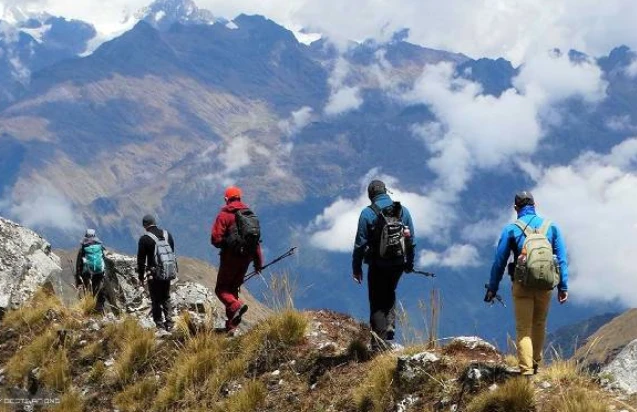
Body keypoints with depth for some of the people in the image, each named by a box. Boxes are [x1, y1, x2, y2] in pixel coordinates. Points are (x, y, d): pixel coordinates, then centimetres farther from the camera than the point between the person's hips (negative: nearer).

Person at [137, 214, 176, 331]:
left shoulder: (145, 239, -10)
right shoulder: (167, 235, 6)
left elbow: (141, 259, -7)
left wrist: (141, 276, 2)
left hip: (155, 274, -5)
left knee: (156, 300, 5)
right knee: (166, 298, 16)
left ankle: (159, 324, 2)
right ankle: (169, 322, 9)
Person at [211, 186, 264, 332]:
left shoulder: (225, 215, -9)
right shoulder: (251, 215, 9)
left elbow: (215, 239, -15)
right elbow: (257, 240, 11)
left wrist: (224, 245, 8)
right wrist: (258, 262, 15)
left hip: (231, 256, -6)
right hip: (247, 257, 6)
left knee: (221, 289, 4)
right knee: (233, 288, 16)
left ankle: (236, 306, -26)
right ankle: (231, 324, 12)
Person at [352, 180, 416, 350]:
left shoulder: (367, 213, -10)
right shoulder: (403, 211, 2)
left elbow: (360, 243, -9)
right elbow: (411, 240, 7)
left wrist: (356, 268, 0)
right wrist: (410, 263, 18)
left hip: (378, 265, -3)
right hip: (398, 264, 4)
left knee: (377, 302, 6)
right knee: (390, 294, 26)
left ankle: (379, 343, 1)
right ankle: (390, 326, 10)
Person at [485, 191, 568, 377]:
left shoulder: (511, 229, -2)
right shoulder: (551, 227, 4)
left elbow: (499, 261, 1)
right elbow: (562, 258, 3)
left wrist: (492, 288, 9)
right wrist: (563, 287, 6)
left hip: (522, 285, -2)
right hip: (545, 285, 2)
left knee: (524, 328, 1)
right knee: (539, 324, 21)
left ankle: (526, 370, -11)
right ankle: (535, 363, 31)